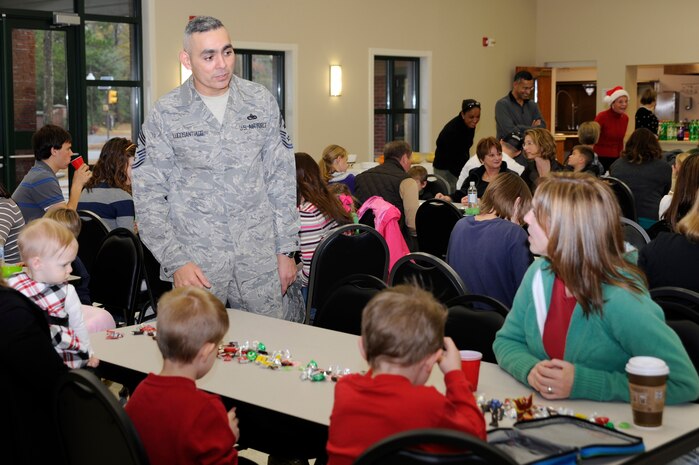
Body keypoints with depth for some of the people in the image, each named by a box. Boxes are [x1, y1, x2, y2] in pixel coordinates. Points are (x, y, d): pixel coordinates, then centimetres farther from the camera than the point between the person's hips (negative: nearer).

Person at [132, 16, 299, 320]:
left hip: (259, 259, 2)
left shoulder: (261, 102, 3)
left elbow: (281, 179, 7)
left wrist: (287, 249, 3)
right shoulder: (166, 115, -3)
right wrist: (176, 261, -11)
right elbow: (148, 195, -2)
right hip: (197, 264, -2)